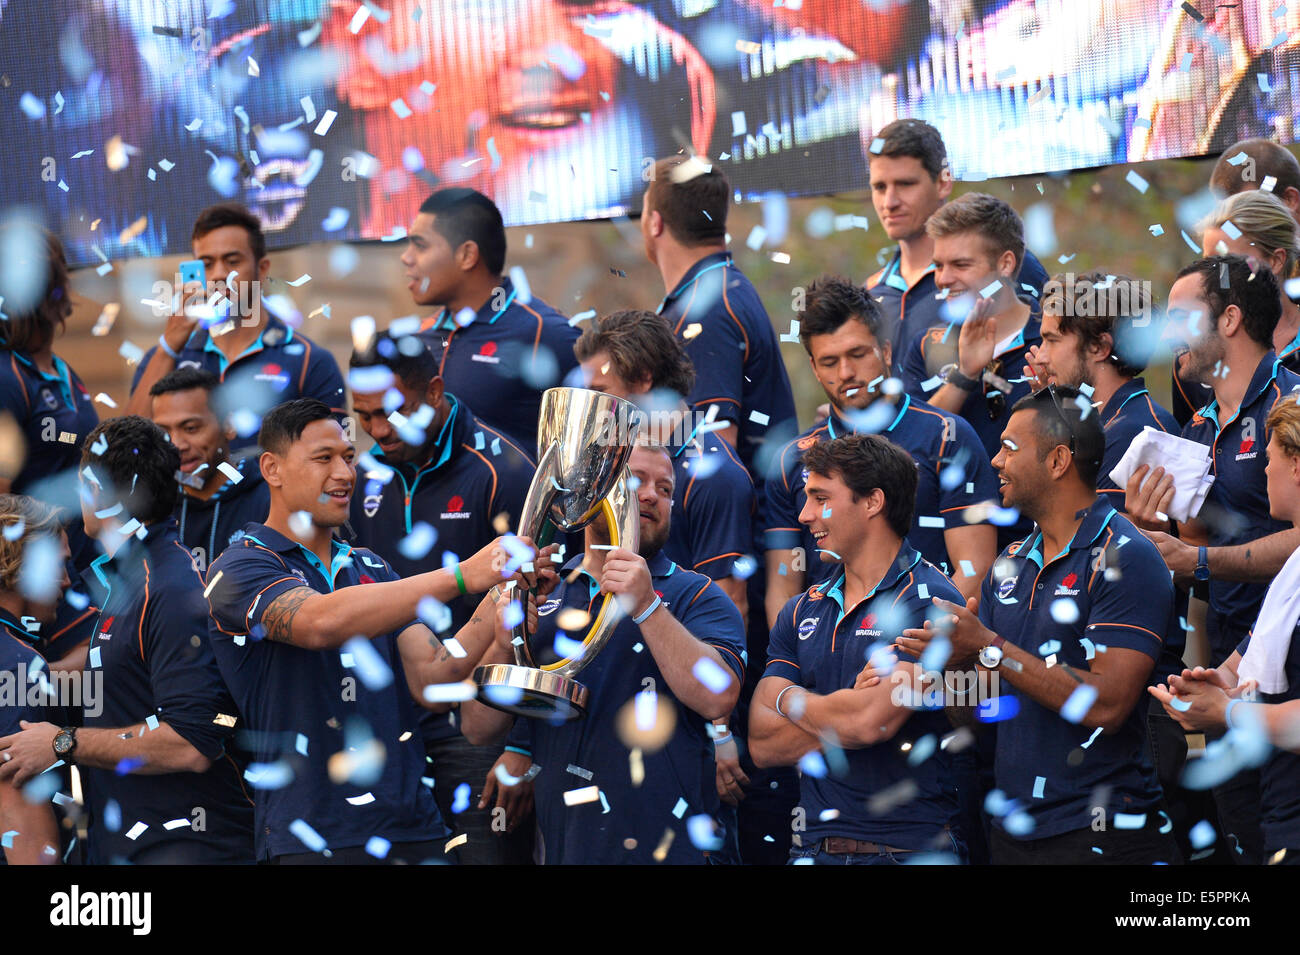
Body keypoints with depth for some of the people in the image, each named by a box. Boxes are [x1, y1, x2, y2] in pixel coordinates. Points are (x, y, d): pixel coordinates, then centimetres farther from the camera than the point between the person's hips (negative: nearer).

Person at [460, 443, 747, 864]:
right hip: (559, 841, 3)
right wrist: (503, 649, -10)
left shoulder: (696, 595, 2)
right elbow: (479, 729, 8)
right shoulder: (539, 596, 12)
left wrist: (646, 606, -22)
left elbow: (717, 699, -16)